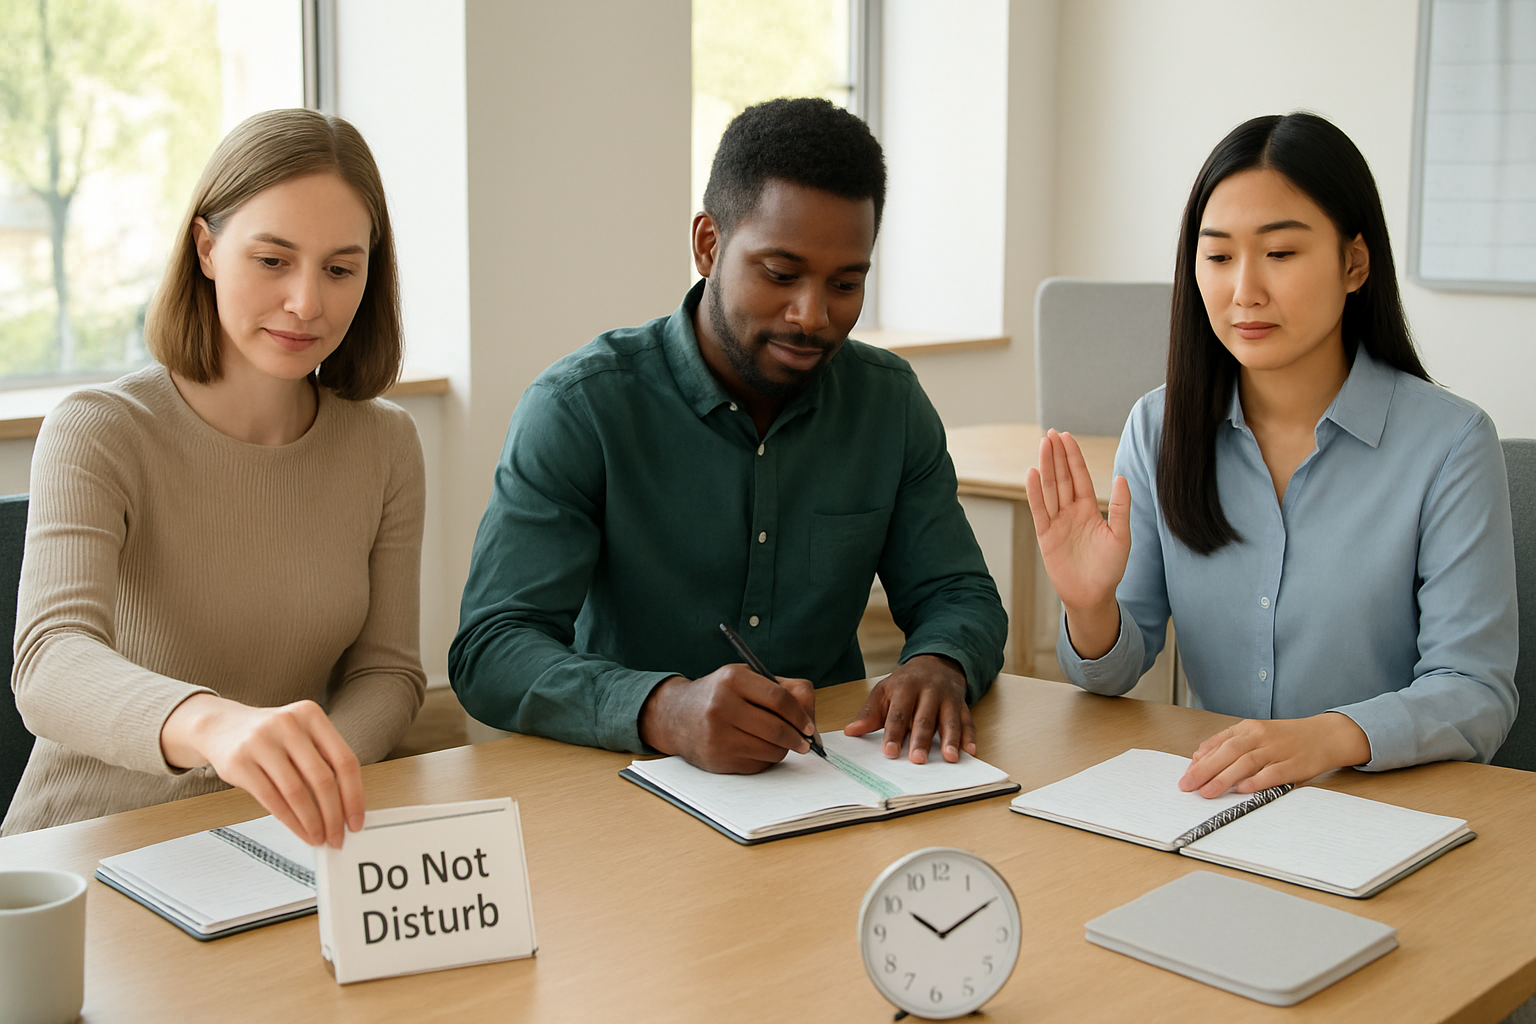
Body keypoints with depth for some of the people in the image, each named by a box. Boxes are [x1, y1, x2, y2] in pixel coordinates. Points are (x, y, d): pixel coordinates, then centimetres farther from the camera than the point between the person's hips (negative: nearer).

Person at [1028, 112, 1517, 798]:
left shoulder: (1450, 444, -7)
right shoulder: (1160, 428, 4)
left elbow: (1477, 695, -10)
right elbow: (1116, 676, 6)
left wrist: (1330, 736, -29)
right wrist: (1091, 611, -17)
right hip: (1206, 805, 1)